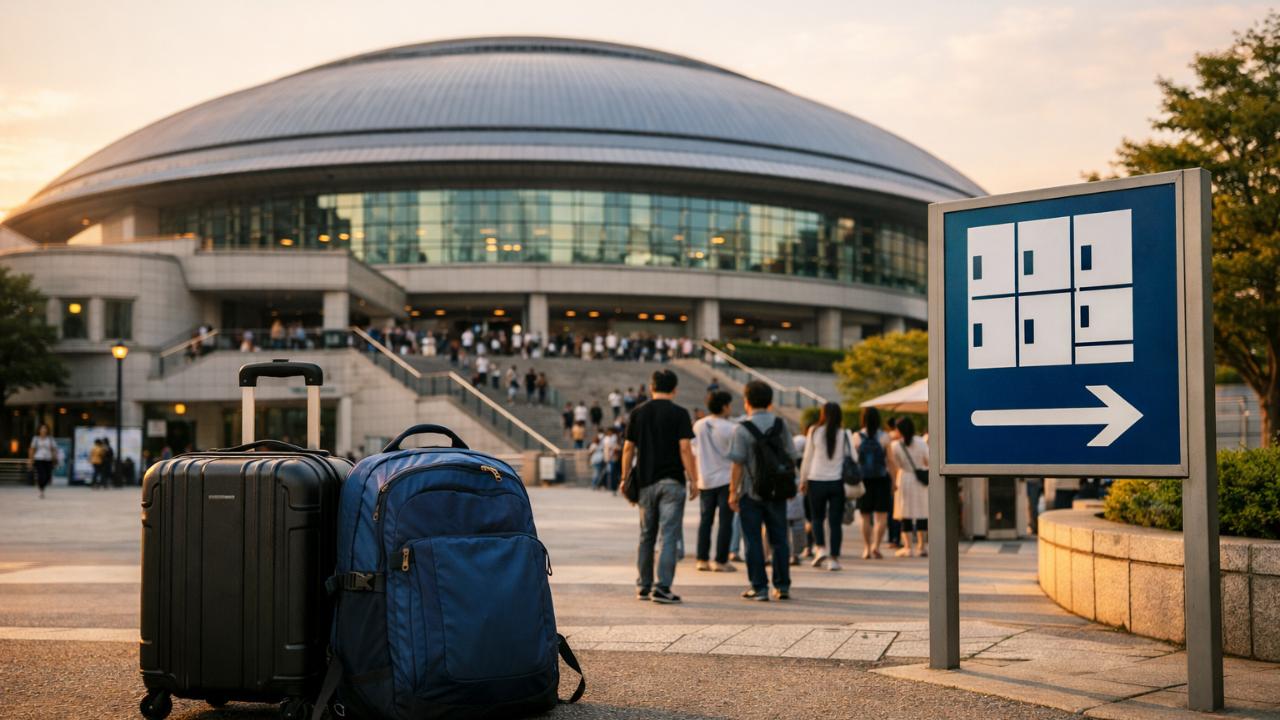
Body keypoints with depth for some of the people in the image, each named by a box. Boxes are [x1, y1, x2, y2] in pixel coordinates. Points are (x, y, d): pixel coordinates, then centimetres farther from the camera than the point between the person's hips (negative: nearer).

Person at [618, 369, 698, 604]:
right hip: (672, 481, -4)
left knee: (647, 536, 14)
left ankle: (644, 586, 18)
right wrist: (693, 480, -5)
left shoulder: (638, 413, 6)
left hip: (645, 481, 4)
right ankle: (662, 587, -9)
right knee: (669, 536, -3)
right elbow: (685, 448, -11)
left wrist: (626, 479, 14)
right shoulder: (679, 413, -5)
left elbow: (628, 448, 6)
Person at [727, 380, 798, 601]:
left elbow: (738, 464, -14)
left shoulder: (742, 429, -11)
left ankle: (759, 587, 3)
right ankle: (783, 586, 15)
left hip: (751, 492, -3)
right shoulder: (780, 425, 1)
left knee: (753, 541, 4)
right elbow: (791, 457, 4)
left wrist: (733, 492, -7)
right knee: (779, 539, 12)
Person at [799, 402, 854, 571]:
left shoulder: (814, 432, -3)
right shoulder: (845, 434, -1)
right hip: (838, 482, 1)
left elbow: (807, 458, 2)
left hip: (816, 481, 0)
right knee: (835, 521, 5)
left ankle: (820, 547, -1)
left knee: (817, 517, 16)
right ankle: (834, 558, 1)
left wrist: (803, 480, 11)